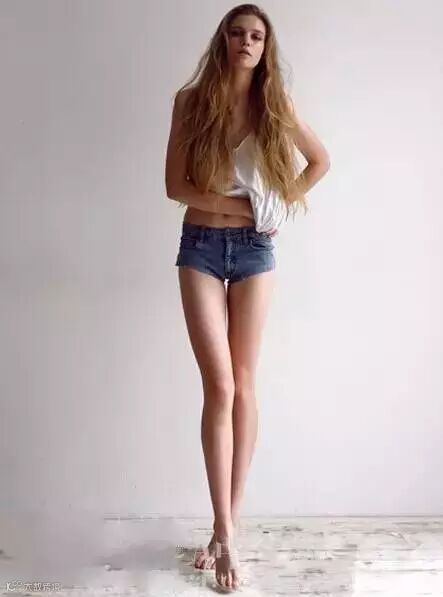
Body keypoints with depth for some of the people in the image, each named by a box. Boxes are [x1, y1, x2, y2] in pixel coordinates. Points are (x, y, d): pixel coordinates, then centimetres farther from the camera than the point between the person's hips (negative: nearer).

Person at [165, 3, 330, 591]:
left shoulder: (276, 106, 7)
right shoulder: (192, 100, 3)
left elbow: (321, 160, 20)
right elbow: (175, 185, -4)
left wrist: (285, 201, 6)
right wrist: (242, 204, -10)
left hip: (255, 249, 2)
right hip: (201, 247, -1)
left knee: (243, 386, 3)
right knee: (220, 386, -9)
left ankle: (228, 522, 17)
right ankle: (226, 530, 1)